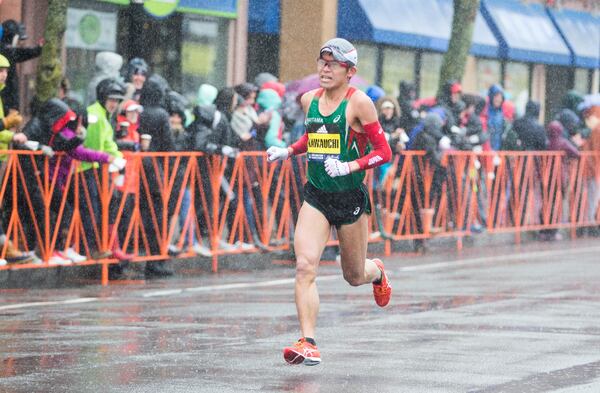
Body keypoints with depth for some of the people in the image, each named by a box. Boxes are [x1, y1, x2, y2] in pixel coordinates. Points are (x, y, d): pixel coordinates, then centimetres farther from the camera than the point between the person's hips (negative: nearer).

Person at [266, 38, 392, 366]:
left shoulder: (359, 103, -11)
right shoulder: (309, 100, 6)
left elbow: (384, 152, -10)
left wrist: (349, 167, -22)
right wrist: (287, 152, 10)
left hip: (350, 198, -3)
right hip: (316, 197, 3)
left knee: (354, 276, 13)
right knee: (304, 266, -17)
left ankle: (377, 271, 50)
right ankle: (308, 343, -18)